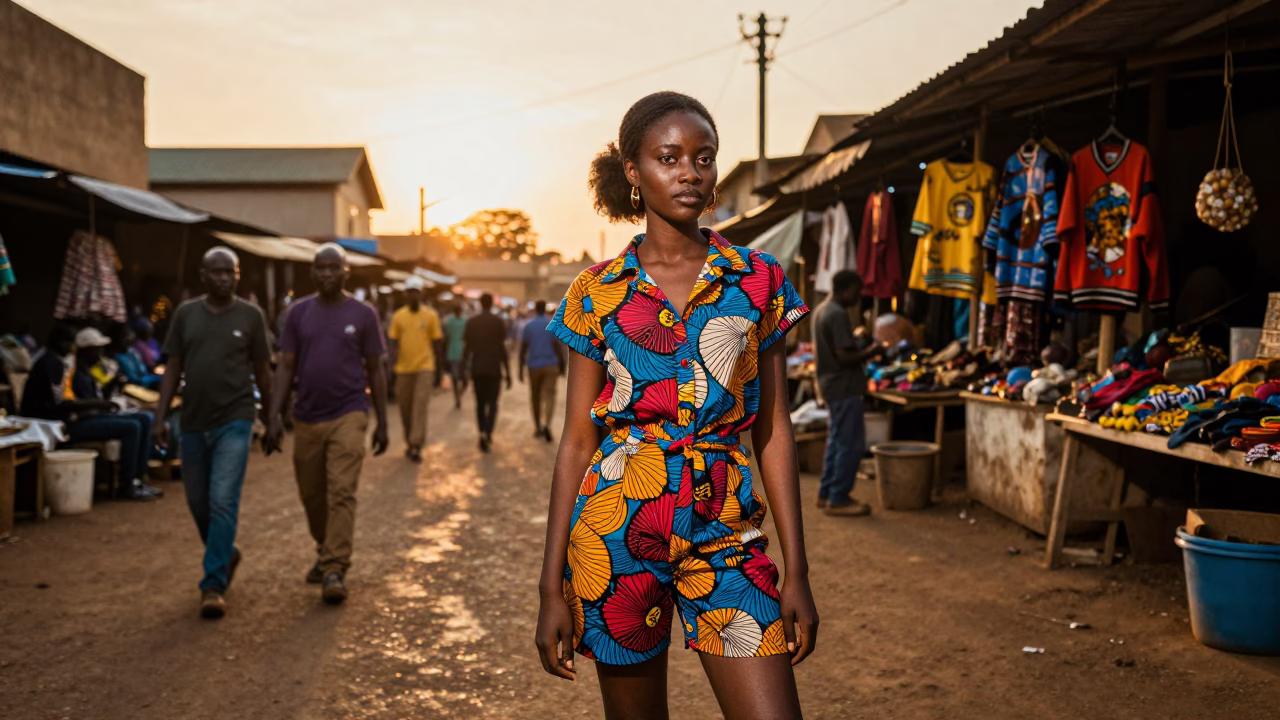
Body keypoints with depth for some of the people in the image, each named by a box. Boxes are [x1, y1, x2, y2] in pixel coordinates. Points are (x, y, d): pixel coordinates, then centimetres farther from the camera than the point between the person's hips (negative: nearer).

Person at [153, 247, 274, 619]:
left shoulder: (250, 315, 0)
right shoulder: (185, 313, 6)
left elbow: (262, 372, 6)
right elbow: (173, 368, 8)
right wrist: (160, 417, 0)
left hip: (234, 421, -3)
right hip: (192, 422, 4)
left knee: (223, 502, -11)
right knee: (198, 503, 14)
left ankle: (213, 585, -3)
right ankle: (226, 554, 39)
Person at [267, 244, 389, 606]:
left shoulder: (363, 314, 0)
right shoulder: (298, 312, 5)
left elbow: (375, 371, 4)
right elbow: (286, 367, 4)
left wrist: (382, 423, 4)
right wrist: (274, 416, -5)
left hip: (348, 415, -3)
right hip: (307, 417, 3)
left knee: (341, 493, -12)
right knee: (312, 495, 13)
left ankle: (335, 570, -10)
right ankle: (325, 552, 35)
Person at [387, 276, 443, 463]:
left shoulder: (431, 316, 1)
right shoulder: (398, 316, 4)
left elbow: (435, 344, 5)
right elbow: (394, 343, 7)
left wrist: (435, 370, 5)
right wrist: (395, 357, -9)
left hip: (424, 367, -2)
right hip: (403, 369, 2)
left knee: (421, 406, -11)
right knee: (406, 409, 9)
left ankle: (417, 446, -11)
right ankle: (410, 443, 26)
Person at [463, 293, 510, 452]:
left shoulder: (471, 322, 2)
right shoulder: (499, 322, -5)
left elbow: (467, 348, 1)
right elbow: (502, 349, -7)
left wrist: (464, 368, 9)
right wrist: (508, 373, -2)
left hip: (477, 369, 2)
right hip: (494, 369, -2)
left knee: (480, 403, 14)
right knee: (492, 403, 4)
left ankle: (483, 434, 14)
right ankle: (487, 433, -15)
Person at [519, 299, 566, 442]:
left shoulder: (528, 326, 2)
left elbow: (523, 349, 0)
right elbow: (558, 346, -7)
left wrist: (521, 369, 5)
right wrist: (562, 365, 2)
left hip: (534, 366, 2)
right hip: (550, 365, -2)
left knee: (535, 397, 13)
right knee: (549, 395, -5)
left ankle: (538, 428, 20)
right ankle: (547, 424, -26)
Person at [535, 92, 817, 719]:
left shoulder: (759, 281, 3)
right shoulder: (598, 292, 1)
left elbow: (773, 430, 4)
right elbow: (577, 441, 3)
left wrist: (797, 571, 0)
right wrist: (553, 587, 1)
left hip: (724, 531, 1)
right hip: (616, 529, 0)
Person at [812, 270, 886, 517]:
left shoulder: (822, 310, 13)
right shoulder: (838, 314, -19)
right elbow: (844, 357, -22)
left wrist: (859, 341, 11)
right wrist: (872, 351, -9)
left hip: (831, 384, 10)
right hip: (844, 386, -10)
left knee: (837, 441, 17)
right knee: (851, 444, -5)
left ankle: (827, 493, 22)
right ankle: (838, 499, 0)